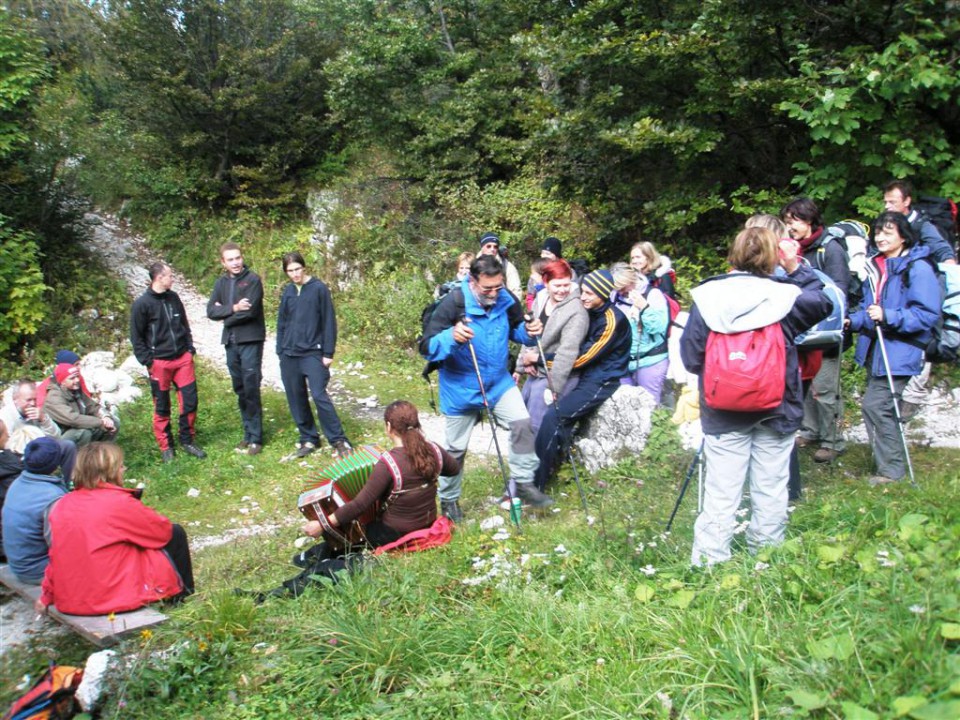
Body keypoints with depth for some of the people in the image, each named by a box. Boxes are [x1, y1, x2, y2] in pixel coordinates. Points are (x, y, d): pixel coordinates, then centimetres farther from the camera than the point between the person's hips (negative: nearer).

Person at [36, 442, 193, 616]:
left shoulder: (61, 504, 2)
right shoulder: (119, 501, -16)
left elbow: (56, 555, 11)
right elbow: (164, 529, -4)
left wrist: (46, 597, 21)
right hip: (114, 599, -7)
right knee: (175, 534, 8)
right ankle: (181, 595, 25)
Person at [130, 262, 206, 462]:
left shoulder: (173, 298, 7)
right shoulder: (142, 304, -8)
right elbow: (136, 337, -4)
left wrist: (190, 348, 11)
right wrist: (147, 361, -9)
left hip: (183, 359, 5)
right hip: (159, 362, -4)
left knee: (190, 401, 4)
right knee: (162, 407, 6)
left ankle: (188, 440, 19)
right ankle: (165, 446, 19)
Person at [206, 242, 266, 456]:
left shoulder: (253, 279, -7)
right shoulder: (221, 282, 10)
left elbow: (250, 311, -17)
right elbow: (211, 311, 1)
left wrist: (225, 315, -4)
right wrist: (233, 308, -14)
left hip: (250, 341, -6)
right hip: (231, 342, 6)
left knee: (251, 390, -6)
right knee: (240, 390, 11)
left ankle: (256, 438, 1)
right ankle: (248, 433, 20)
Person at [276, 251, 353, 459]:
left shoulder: (319, 288, -5)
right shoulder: (287, 292, 9)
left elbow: (329, 322, -5)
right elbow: (281, 323, 15)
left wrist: (328, 352, -8)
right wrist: (280, 351, 10)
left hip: (313, 353, -5)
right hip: (289, 355, 5)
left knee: (319, 396, -12)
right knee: (296, 399, 8)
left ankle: (338, 440, -4)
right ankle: (308, 438, 20)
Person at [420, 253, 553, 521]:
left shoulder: (507, 300, -10)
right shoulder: (453, 304, -23)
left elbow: (516, 330, 8)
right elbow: (427, 347, -24)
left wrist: (529, 331, -15)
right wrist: (451, 336, -44)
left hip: (499, 382, 3)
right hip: (460, 388, -3)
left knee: (522, 423, -16)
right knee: (456, 448, 9)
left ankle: (523, 484, 1)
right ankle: (448, 499, 31)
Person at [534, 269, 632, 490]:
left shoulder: (613, 321, -18)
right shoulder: (589, 313, 7)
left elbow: (582, 358, -19)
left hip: (600, 383, -8)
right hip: (582, 375, 8)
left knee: (553, 416, -22)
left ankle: (536, 482, -16)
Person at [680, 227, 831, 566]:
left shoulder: (706, 297, -9)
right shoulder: (784, 296, -10)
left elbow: (689, 357, -7)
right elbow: (822, 303, 12)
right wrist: (797, 269, 16)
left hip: (722, 414, 0)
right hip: (776, 410, 0)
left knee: (720, 493, 6)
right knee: (770, 489, 14)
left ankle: (709, 561, 10)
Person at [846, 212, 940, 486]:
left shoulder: (917, 268, -12)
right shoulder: (876, 265, 12)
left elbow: (928, 315, -18)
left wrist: (888, 317, -27)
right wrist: (853, 320, 3)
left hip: (899, 351, -8)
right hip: (876, 349, 8)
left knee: (875, 405, -11)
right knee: (882, 407, 13)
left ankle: (891, 469, 2)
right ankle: (891, 462, 27)